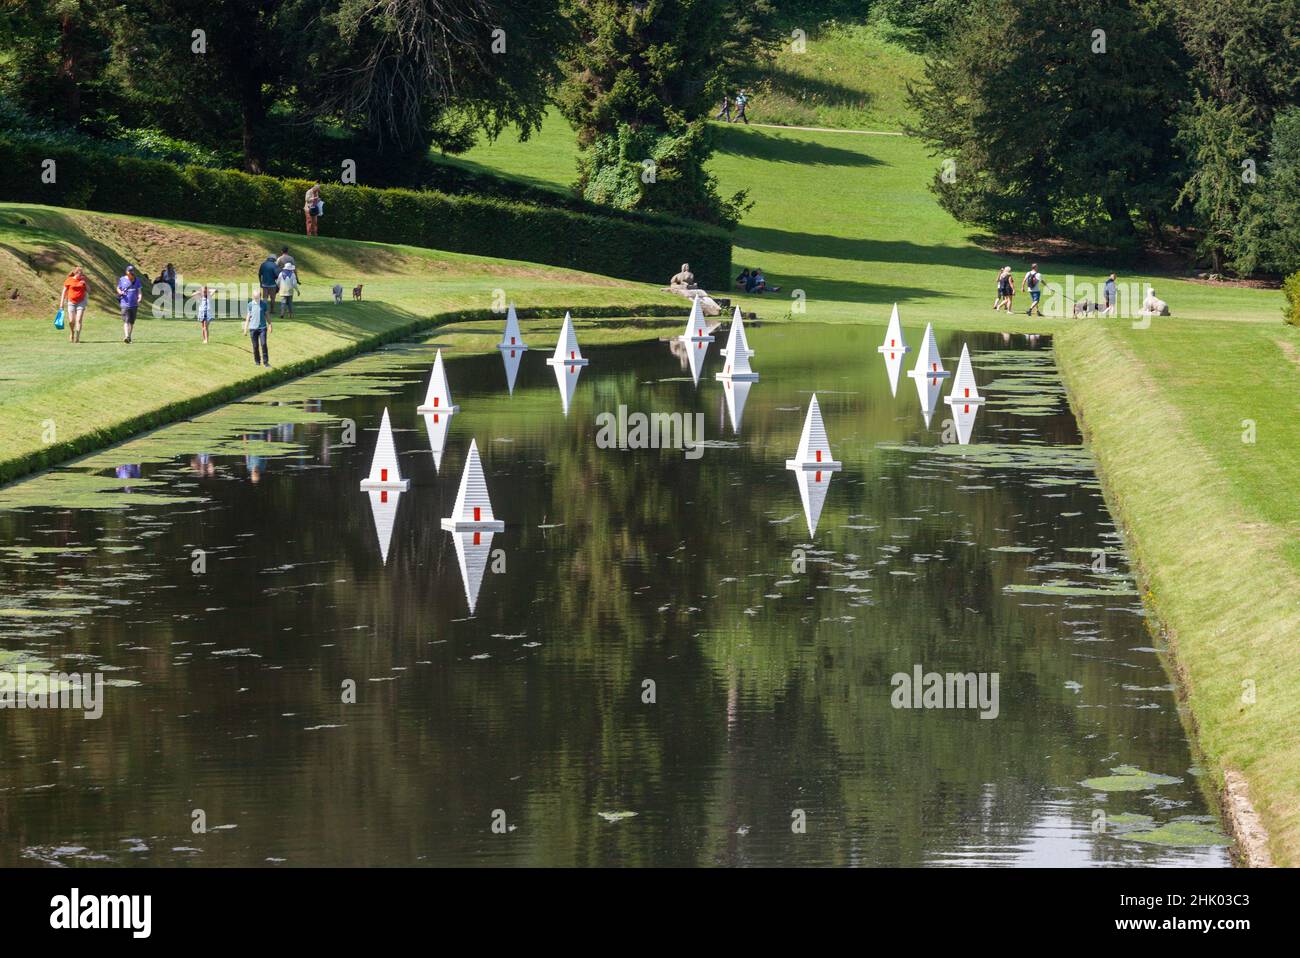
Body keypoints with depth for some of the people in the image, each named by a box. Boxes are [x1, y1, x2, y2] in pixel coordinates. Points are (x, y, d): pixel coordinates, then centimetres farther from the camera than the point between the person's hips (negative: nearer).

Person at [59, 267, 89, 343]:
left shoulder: (83, 280, 2)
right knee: (71, 321, 1)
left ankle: (77, 337, -9)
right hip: (71, 302, 0)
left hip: (81, 302, 0)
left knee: (78, 320, -10)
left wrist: (85, 283, -11)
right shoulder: (69, 281, -4)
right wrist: (61, 303, -1)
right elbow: (64, 292, 1)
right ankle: (71, 333, 30)